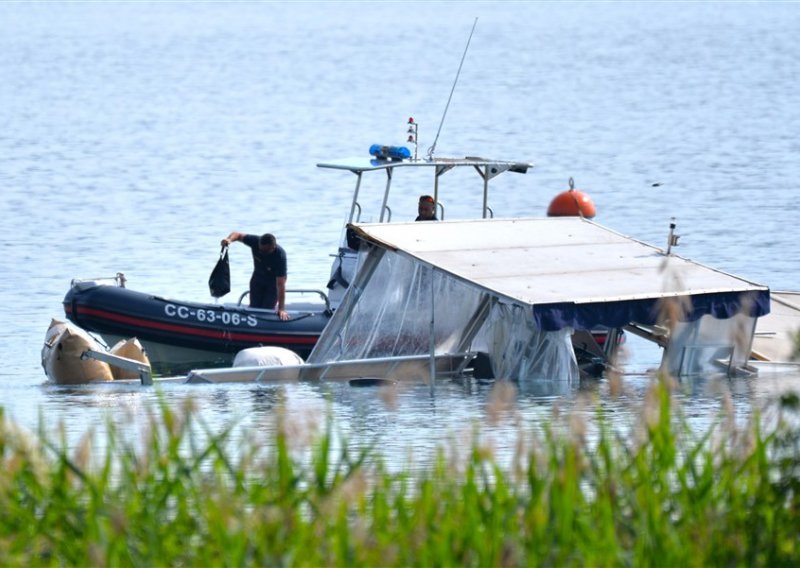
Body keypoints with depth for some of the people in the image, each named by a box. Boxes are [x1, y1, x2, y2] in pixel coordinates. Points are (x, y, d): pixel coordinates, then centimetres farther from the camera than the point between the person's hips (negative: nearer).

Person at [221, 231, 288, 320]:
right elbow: (238, 235, -12)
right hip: (258, 279, 4)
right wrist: (229, 239, -37)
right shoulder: (255, 241, -30)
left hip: (273, 282, -4)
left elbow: (280, 284, -40)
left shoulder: (280, 256, -39)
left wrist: (281, 309, -42)